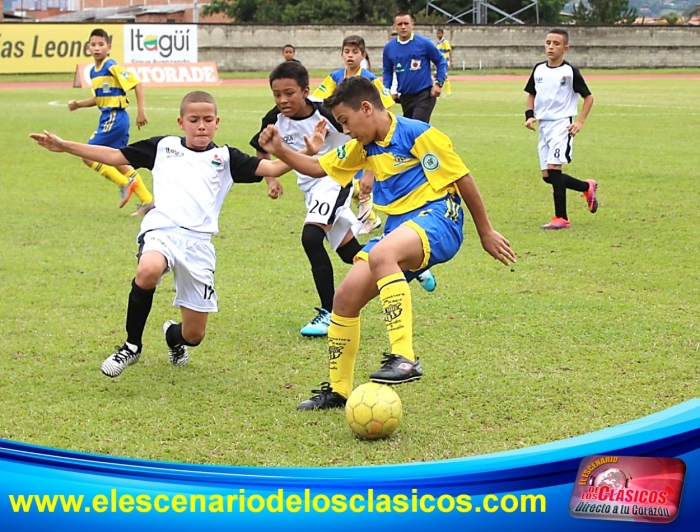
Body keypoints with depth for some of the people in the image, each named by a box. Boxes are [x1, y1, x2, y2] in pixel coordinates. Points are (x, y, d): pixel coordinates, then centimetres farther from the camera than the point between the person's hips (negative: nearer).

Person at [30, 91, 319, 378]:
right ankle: (132, 345, -14)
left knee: (193, 335, 0)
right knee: (148, 271, -39)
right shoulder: (163, 147, 18)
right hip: (161, 228, -1)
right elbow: (114, 156, 20)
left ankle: (173, 335, 43)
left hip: (198, 241, 1)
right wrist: (64, 146, 15)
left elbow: (272, 168, 8)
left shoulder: (225, 157, 17)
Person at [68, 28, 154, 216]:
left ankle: (125, 183, -2)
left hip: (115, 118, -9)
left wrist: (141, 111, -19)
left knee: (88, 155, -9)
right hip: (107, 117, 9)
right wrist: (78, 104, 11)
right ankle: (147, 201, 18)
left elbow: (137, 84, -14)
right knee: (119, 162, 13)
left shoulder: (112, 67, -14)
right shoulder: (93, 71, 11)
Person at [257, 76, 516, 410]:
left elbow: (462, 178, -7)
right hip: (398, 227, 9)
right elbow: (318, 168, 22)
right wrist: (280, 151, 4)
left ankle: (404, 359, -43)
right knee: (345, 298, 0)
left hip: (437, 218, -9)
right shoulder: (365, 146, 14)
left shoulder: (417, 134, -11)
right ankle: (337, 390, 14)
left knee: (381, 255, -38)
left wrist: (486, 233, -2)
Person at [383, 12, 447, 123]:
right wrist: (386, 89, -1)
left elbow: (441, 62, 2)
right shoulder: (389, 47, 2)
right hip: (405, 96, 5)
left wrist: (439, 83, -8)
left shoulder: (424, 43, -8)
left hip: (424, 95, -5)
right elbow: (387, 71, 14)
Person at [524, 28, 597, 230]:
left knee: (553, 168, -19)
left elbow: (588, 97, 1)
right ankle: (588, 187, 27)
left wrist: (580, 121, -9)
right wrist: (529, 115, 3)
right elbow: (531, 95, 20)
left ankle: (561, 218, -13)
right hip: (543, 125, 6)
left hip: (562, 123, -6)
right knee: (547, 175, 5)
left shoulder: (570, 71, -6)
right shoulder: (538, 69, 8)